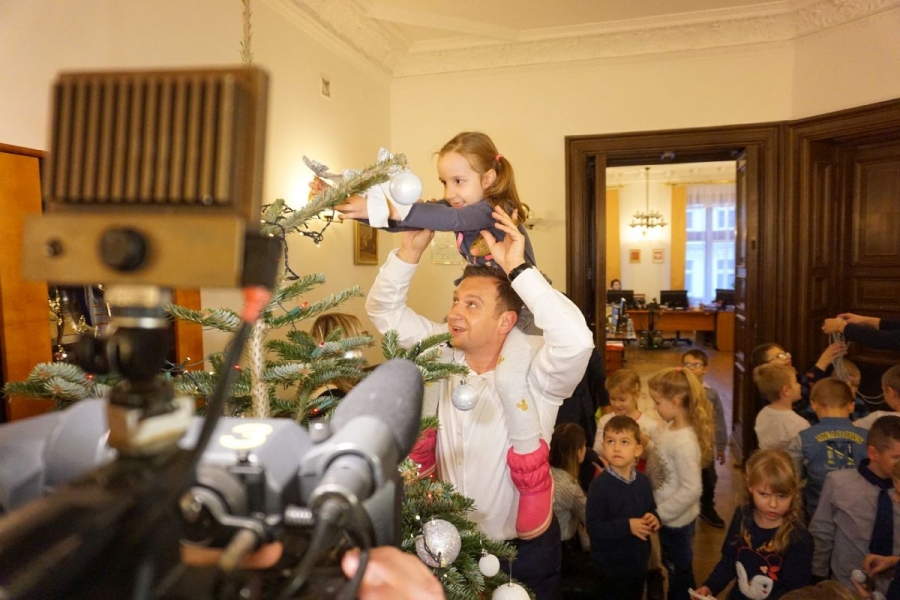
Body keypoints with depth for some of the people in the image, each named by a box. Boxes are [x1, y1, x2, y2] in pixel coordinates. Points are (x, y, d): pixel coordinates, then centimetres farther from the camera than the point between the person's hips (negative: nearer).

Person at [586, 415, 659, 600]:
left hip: (638, 562, 6)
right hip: (611, 567, -6)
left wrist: (654, 519, -10)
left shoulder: (643, 481, -4)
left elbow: (652, 509, 12)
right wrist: (627, 526, -29)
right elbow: (593, 528, -24)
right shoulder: (600, 485, -23)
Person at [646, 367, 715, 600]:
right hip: (669, 515, 8)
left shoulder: (684, 442, -31)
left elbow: (692, 489, -29)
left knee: (679, 570, 16)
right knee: (673, 567, 27)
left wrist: (661, 514, -22)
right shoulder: (669, 428, -5)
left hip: (676, 520, -8)